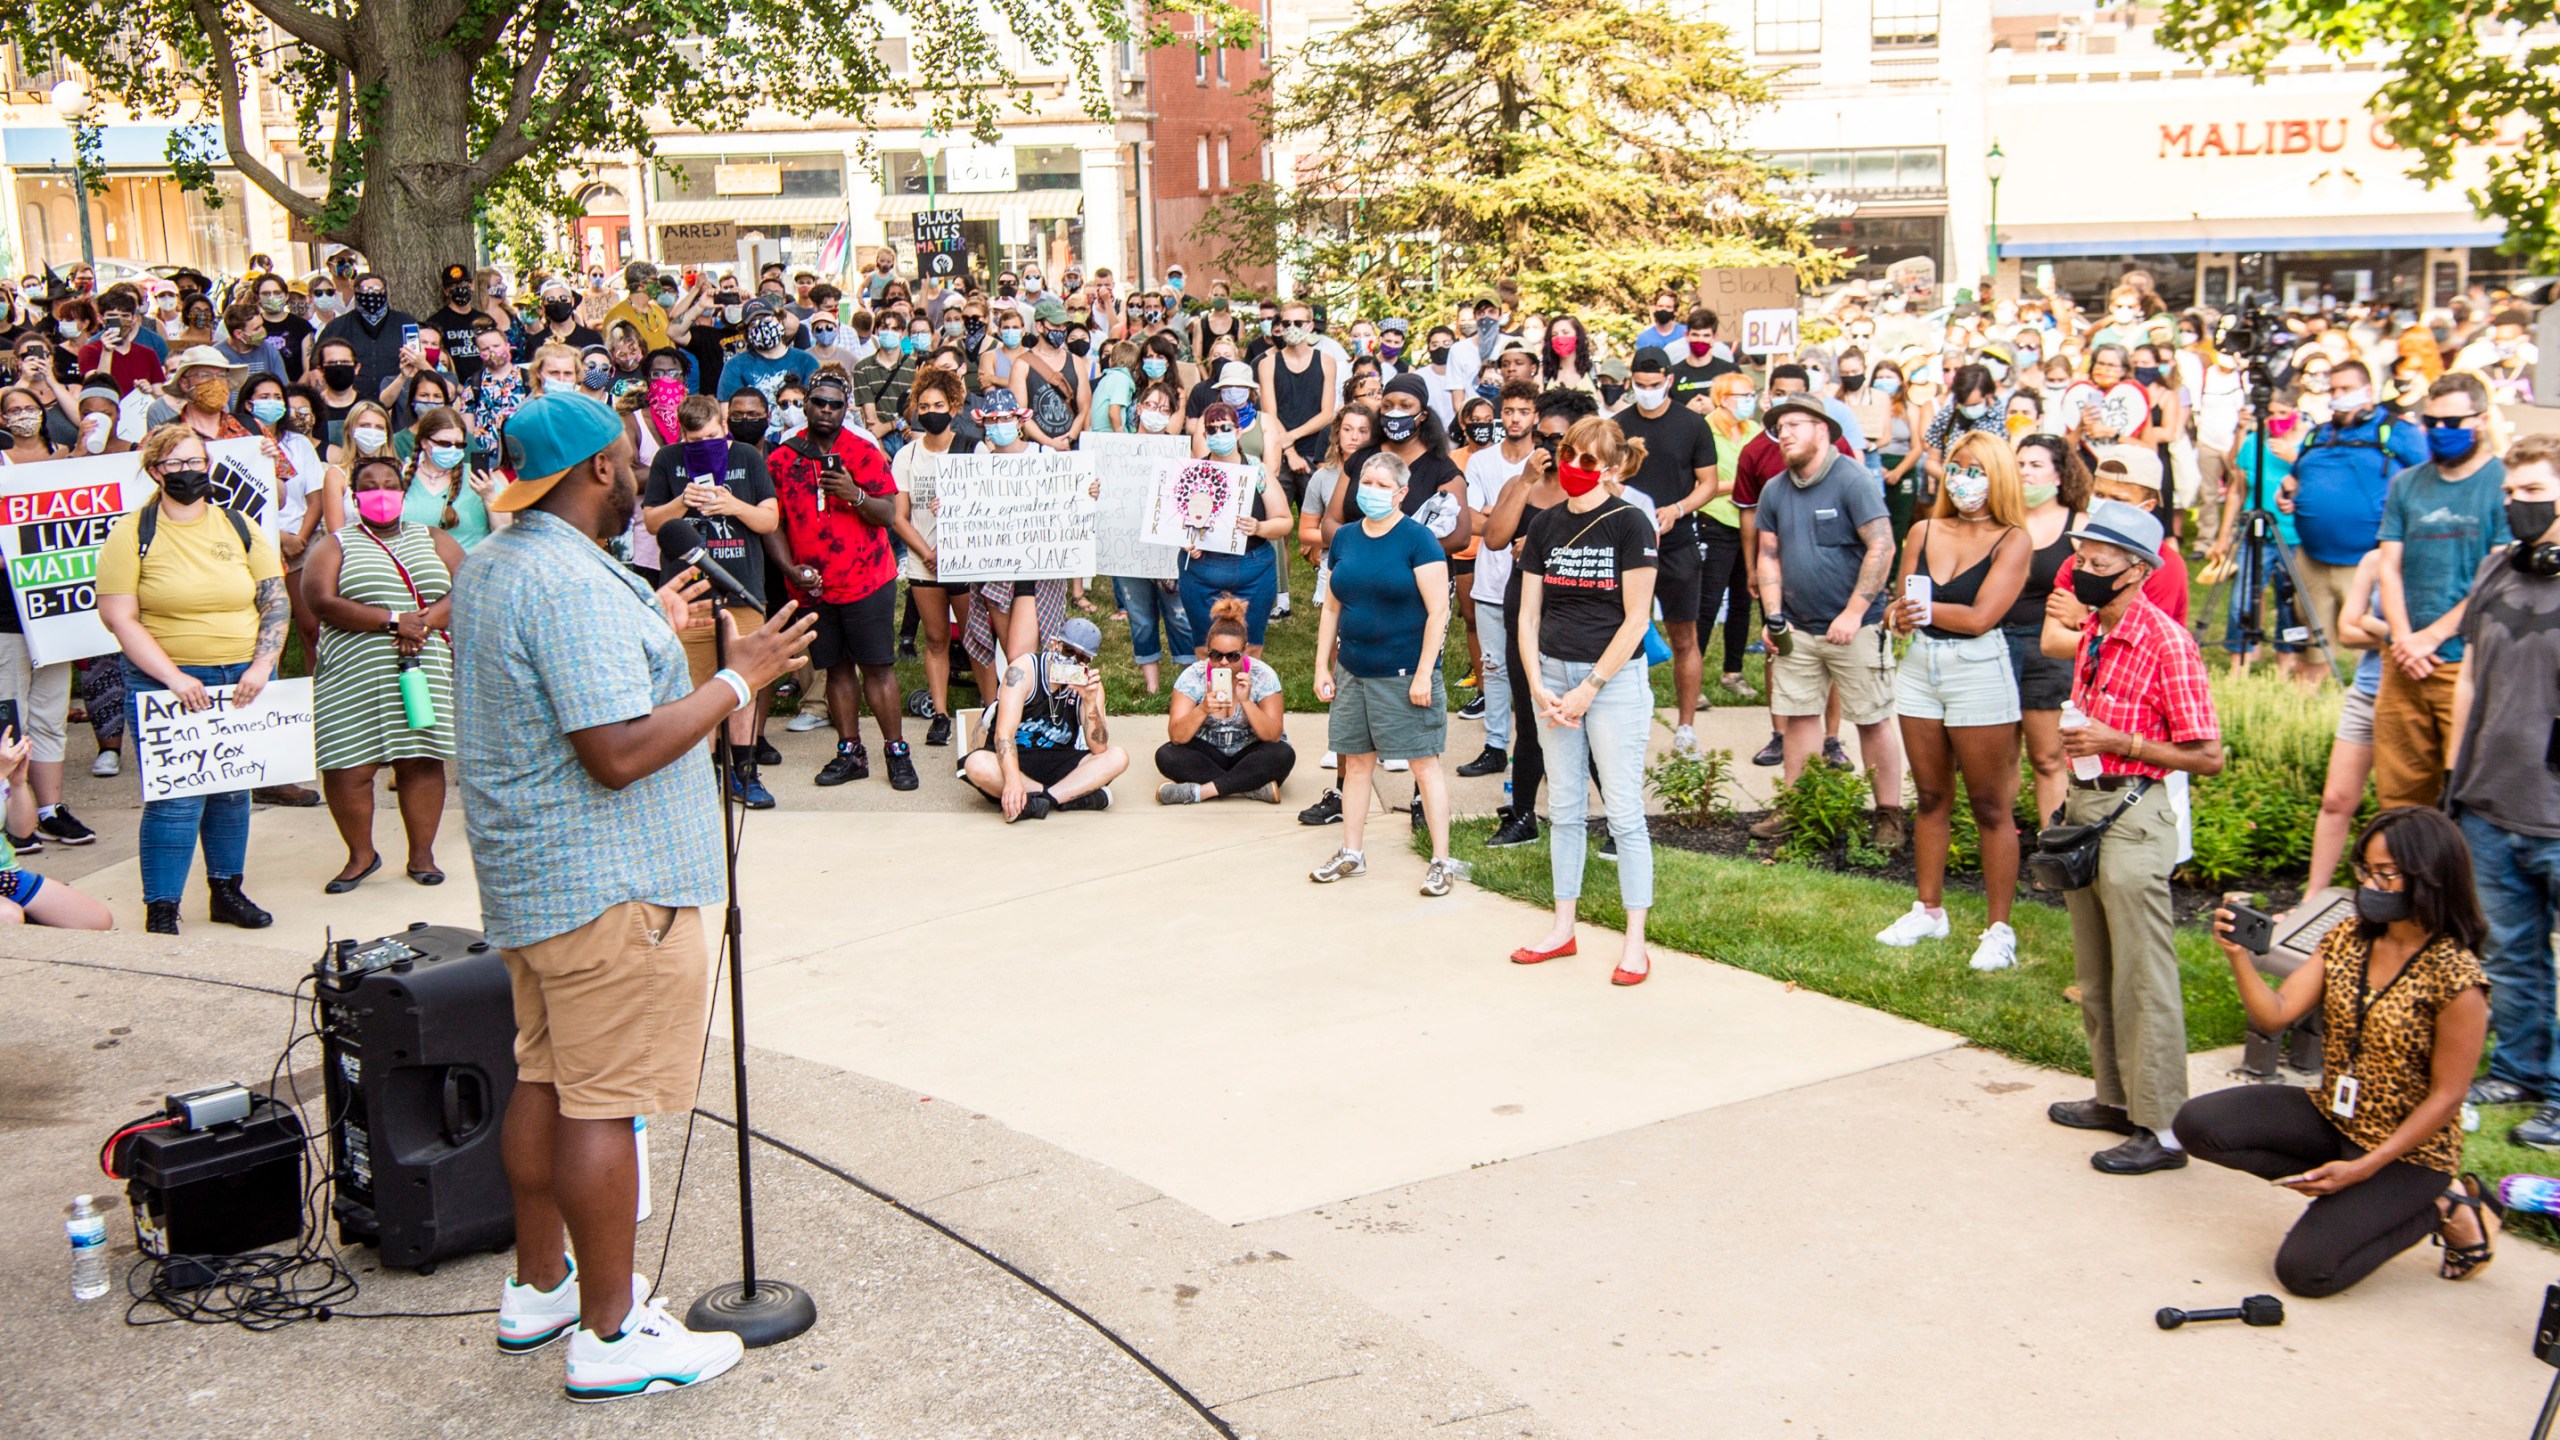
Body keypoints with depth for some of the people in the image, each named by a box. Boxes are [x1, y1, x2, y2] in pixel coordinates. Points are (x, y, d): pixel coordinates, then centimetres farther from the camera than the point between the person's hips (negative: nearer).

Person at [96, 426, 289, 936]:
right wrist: (173, 678, -15)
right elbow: (120, 618, -8)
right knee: (175, 798, -7)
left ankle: (227, 891, 25)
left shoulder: (241, 529, 8)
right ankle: (160, 911, 1)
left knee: (233, 792, 11)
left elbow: (276, 602, 7)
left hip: (243, 681, 4)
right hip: (164, 683, -4)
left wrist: (261, 668, -6)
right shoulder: (132, 535, -2)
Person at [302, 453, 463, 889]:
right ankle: (361, 854, 13)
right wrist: (393, 621, -15)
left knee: (421, 760, 1)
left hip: (426, 670, 1)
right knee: (349, 767, -4)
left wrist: (426, 622, -16)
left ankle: (422, 853, 13)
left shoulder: (433, 539, 16)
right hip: (355, 675, -1)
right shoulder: (334, 545, 9)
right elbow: (321, 602, -8)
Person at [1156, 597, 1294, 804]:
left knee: (1283, 755, -32)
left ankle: (1200, 791, -33)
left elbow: (1273, 736, -19)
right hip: (1208, 755, 1)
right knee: (1166, 755, -27)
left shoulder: (1263, 676, -13)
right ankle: (1255, 788, -30)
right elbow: (1176, 737, -18)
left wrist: (1246, 701, -32)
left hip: (1250, 755, -1)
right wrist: (1202, 709, -36)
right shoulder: (1193, 676, -11)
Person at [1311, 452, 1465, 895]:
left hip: (1404, 673, -6)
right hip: (1353, 671, 6)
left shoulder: (1417, 540, -9)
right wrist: (1322, 667, 10)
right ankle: (1351, 854, 23)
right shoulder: (1345, 539, 9)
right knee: (1356, 760, 12)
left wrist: (1423, 674, -16)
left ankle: (1442, 861, 5)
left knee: (1424, 762, -1)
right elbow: (1331, 608, 15)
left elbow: (1438, 611, -12)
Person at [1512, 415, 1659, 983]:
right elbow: (1528, 615, 8)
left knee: (1624, 812, -1)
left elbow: (1636, 619, -11)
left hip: (1615, 677, -5)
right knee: (1565, 808, 12)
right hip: (1553, 675, 5)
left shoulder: (1631, 524, -8)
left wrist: (1589, 688, -12)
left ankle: (1635, 941, 5)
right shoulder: (1545, 526, 7)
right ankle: (1563, 928, 21)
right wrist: (1537, 684, -5)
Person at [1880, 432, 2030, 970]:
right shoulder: (1925, 532, 8)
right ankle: (1929, 911, 25)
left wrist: (1922, 607, -11)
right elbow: (1903, 604, 2)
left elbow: (1979, 618, -16)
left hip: (1978, 673, -5)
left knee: (1991, 806, 1)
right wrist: (1899, 614, -19)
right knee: (1931, 798, 14)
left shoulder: (2012, 541, -6)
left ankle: (1999, 929, 7)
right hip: (1920, 668, 5)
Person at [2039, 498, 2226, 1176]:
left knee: (2142, 980, -3)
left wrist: (2116, 743, -22)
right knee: (2095, 976, 16)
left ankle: (2162, 1128, 4)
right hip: (2084, 808, 9)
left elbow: (2208, 756, -16)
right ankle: (2117, 1098, 29)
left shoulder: (2166, 642, -17)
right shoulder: (2092, 636, 8)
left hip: (2132, 817, -9)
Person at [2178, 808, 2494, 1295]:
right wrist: (2239, 956, -25)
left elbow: (2445, 1097, -17)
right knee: (2197, 1124, -11)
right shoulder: (2348, 939, -1)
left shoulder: (2456, 978, -20)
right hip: (2331, 1117, 6)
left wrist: (2362, 1169, -21)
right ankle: (2336, 1188, 1)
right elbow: (2274, 1015, -7)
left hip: (2407, 1149, -6)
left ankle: (2437, 1207, 7)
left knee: (2305, 1268, -17)